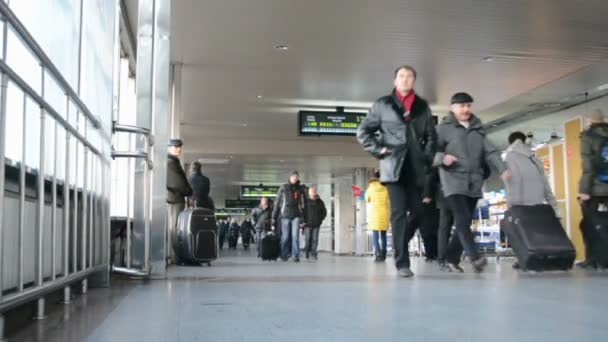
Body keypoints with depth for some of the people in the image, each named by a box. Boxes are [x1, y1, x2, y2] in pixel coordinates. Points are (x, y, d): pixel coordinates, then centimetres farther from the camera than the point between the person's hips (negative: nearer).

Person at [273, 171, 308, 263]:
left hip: (296, 215, 0)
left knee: (295, 235, -7)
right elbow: (278, 202, 5)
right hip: (285, 215, 0)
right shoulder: (283, 188, 6)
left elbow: (305, 205, 9)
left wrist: (304, 219, 4)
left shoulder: (301, 189, 9)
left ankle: (296, 256, -4)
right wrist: (274, 216, 1)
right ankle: (284, 255, 13)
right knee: (285, 236, 3)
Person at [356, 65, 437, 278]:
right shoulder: (382, 105, 7)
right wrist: (378, 150, -3)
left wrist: (428, 157, 3)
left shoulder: (423, 107, 15)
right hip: (394, 167, -3)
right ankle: (402, 262, -5)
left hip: (417, 168, 3)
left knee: (418, 212, 3)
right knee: (399, 213, -8)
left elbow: (431, 136, 17)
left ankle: (400, 247, 26)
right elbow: (363, 132, 8)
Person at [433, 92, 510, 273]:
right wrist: (442, 158, -22)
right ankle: (475, 257, -25)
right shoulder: (444, 128, 3)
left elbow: (490, 152, 11)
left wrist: (503, 169, -3)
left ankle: (452, 259, 15)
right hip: (454, 181, -5)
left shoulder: (478, 130, 17)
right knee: (462, 220, -18)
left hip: (474, 183, 5)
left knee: (465, 222, 6)